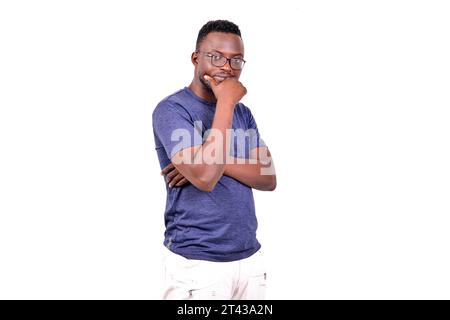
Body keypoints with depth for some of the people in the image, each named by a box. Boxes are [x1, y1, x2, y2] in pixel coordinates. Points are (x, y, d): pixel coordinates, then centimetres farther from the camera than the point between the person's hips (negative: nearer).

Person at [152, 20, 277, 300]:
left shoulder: (242, 113, 9)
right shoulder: (171, 109, -11)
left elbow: (269, 179, 0)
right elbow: (205, 177, -25)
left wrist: (218, 162, -16)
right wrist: (226, 102, -20)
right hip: (197, 263, -6)